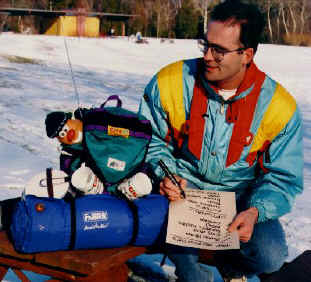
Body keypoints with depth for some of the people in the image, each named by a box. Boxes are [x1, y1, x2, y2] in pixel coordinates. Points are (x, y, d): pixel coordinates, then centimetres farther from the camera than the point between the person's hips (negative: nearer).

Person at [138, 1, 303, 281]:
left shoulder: (280, 107, -14)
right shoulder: (169, 82, -13)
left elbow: (283, 177, -6)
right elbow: (150, 139, 2)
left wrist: (255, 211, -24)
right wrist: (165, 173, -18)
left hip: (242, 198, 1)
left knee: (270, 257, -21)